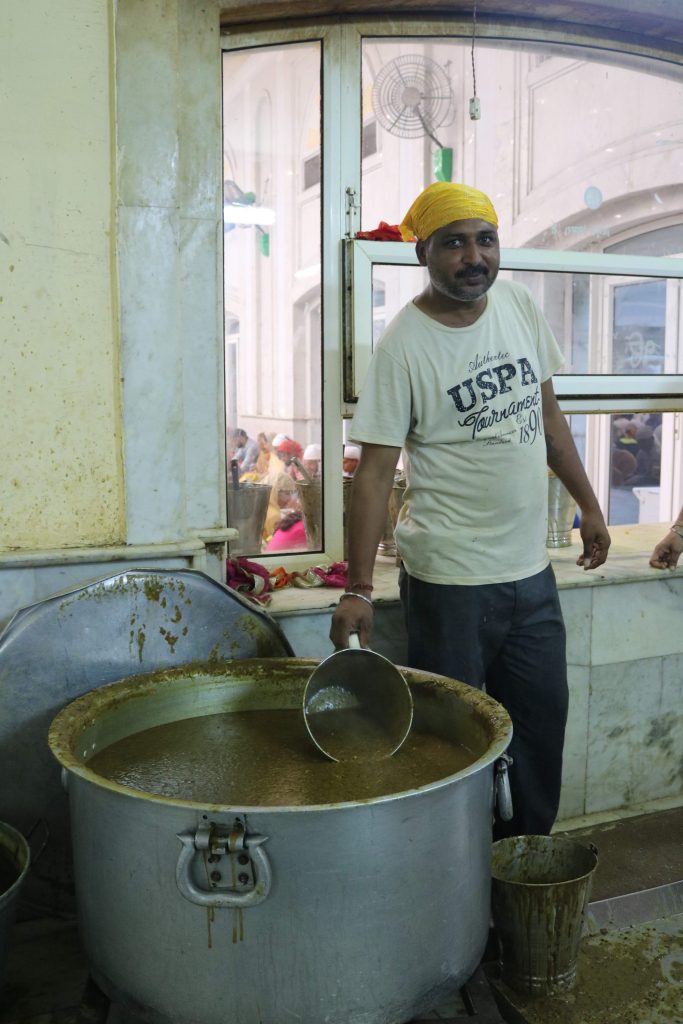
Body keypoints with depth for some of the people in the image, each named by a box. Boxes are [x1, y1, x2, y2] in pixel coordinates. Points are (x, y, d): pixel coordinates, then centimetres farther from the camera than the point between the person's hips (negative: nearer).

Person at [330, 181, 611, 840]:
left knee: (542, 719, 16)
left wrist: (588, 504, 17)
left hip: (531, 568, 6)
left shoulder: (519, 304, 4)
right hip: (449, 580, -6)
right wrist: (358, 588, -19)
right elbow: (374, 471, -15)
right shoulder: (403, 346, -13)